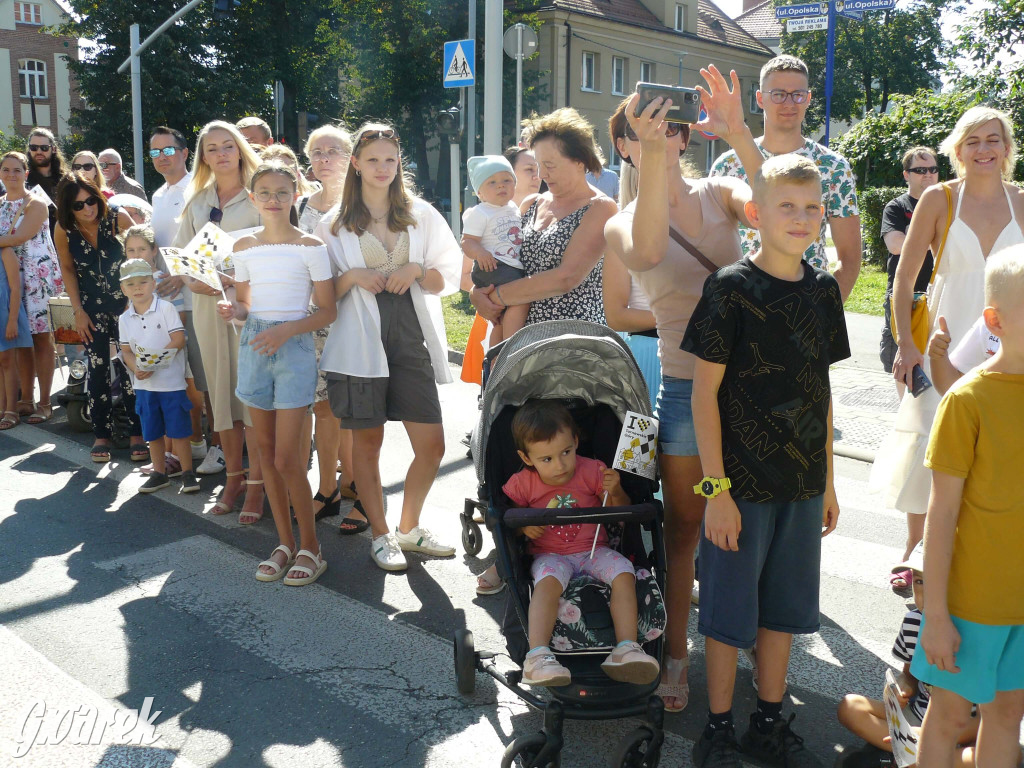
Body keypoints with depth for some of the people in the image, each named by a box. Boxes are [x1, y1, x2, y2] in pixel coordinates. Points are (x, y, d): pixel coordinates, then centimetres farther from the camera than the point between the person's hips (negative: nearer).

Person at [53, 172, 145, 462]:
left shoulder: (118, 218, -18)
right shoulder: (64, 231, -11)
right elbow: (68, 269, 3)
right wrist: (78, 311, -1)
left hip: (125, 302, -2)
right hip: (92, 307, 2)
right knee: (97, 368, 0)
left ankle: (137, 435, 5)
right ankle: (101, 435, 11)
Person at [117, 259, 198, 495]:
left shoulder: (166, 308, -7)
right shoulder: (124, 319, 6)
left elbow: (178, 340, -12)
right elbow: (126, 351, 6)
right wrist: (136, 368, -15)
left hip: (171, 380, -4)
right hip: (144, 384, 4)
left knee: (177, 431, -1)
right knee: (152, 432, 12)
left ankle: (187, 473, 10)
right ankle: (159, 473, 24)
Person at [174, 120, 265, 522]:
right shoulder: (196, 202, 16)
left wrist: (234, 280, -18)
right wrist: (195, 280, -7)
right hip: (206, 305, 5)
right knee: (221, 391, 7)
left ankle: (256, 483, 1)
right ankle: (233, 477, 18)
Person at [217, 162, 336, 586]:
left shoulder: (310, 246, -6)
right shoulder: (244, 247, 8)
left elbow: (327, 311, -5)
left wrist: (285, 330, -18)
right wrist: (234, 310, -6)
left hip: (294, 349, -5)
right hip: (254, 348, 5)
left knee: (286, 459, -7)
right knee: (266, 451, 9)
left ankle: (310, 548, 9)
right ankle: (285, 543, 22)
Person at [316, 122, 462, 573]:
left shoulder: (422, 215, 12)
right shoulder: (334, 225, 8)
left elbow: (449, 278, 11)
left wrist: (417, 270, -8)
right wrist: (353, 277, -11)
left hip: (412, 339, 2)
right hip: (360, 342, -1)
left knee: (431, 446, 0)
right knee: (366, 440, 5)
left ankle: (409, 528, 23)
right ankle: (381, 535, 22)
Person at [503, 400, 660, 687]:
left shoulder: (591, 471, -2)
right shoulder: (523, 483, -3)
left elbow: (623, 513, 4)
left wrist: (615, 492, -18)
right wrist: (523, 525, -13)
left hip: (594, 550, 2)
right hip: (549, 555, -2)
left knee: (624, 573, -27)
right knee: (548, 581, -35)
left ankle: (626, 649, -28)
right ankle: (537, 656, -41)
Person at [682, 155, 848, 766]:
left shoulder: (823, 289, 5)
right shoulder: (732, 288, -11)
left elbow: (821, 390, 12)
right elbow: (705, 392, -12)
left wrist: (828, 481, 12)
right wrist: (717, 488, -15)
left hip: (803, 483, 5)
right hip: (741, 482, -5)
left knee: (785, 609, 16)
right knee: (730, 613, 6)